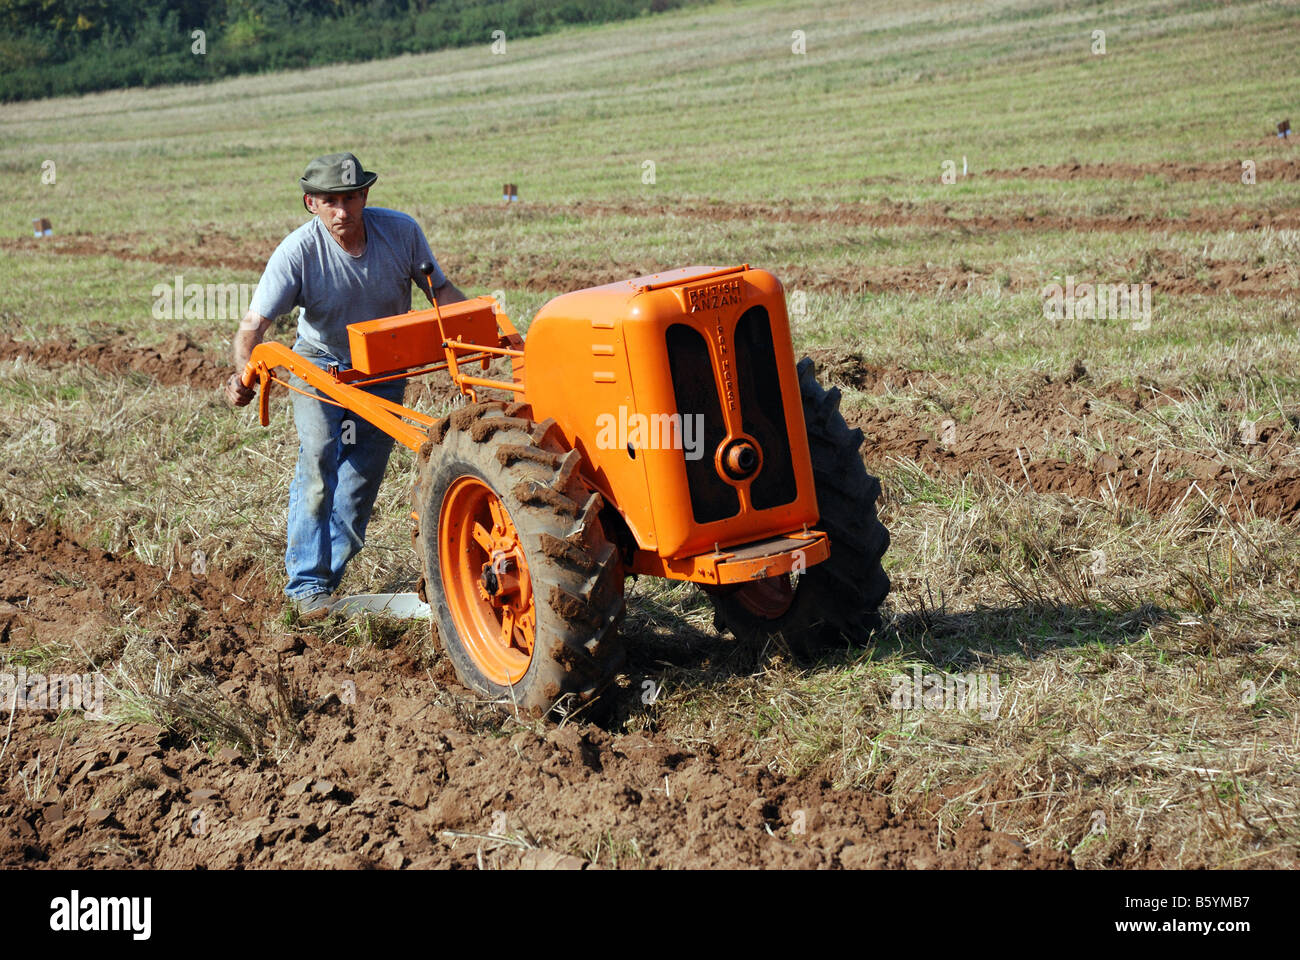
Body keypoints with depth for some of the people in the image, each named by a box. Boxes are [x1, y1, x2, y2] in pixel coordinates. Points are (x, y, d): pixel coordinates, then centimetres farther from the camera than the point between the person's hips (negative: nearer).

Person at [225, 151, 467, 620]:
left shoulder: (401, 231, -21)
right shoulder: (297, 252, -29)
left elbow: (441, 289, -9)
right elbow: (254, 323, -33)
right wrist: (244, 373, -52)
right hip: (320, 361, -3)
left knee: (365, 467, 5)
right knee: (318, 456, -19)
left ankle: (330, 568, 23)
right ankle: (306, 581, -11)